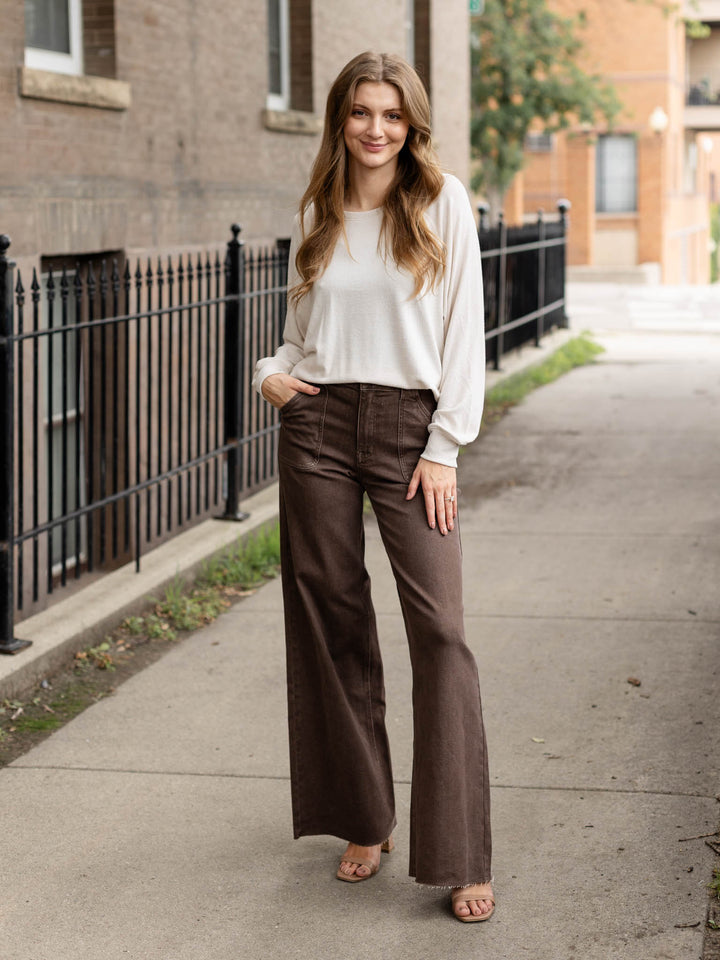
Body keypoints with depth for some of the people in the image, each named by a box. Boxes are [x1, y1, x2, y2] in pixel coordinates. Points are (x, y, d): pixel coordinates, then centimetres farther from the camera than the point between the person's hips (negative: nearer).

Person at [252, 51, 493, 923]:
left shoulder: (442, 202, 1)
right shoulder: (317, 212, 11)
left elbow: (463, 328, -2)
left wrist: (445, 447, -8)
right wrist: (271, 372, -2)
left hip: (408, 425, -3)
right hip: (317, 425, 3)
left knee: (439, 628, -10)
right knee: (333, 621, 6)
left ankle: (459, 858, -6)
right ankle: (363, 822, 20)